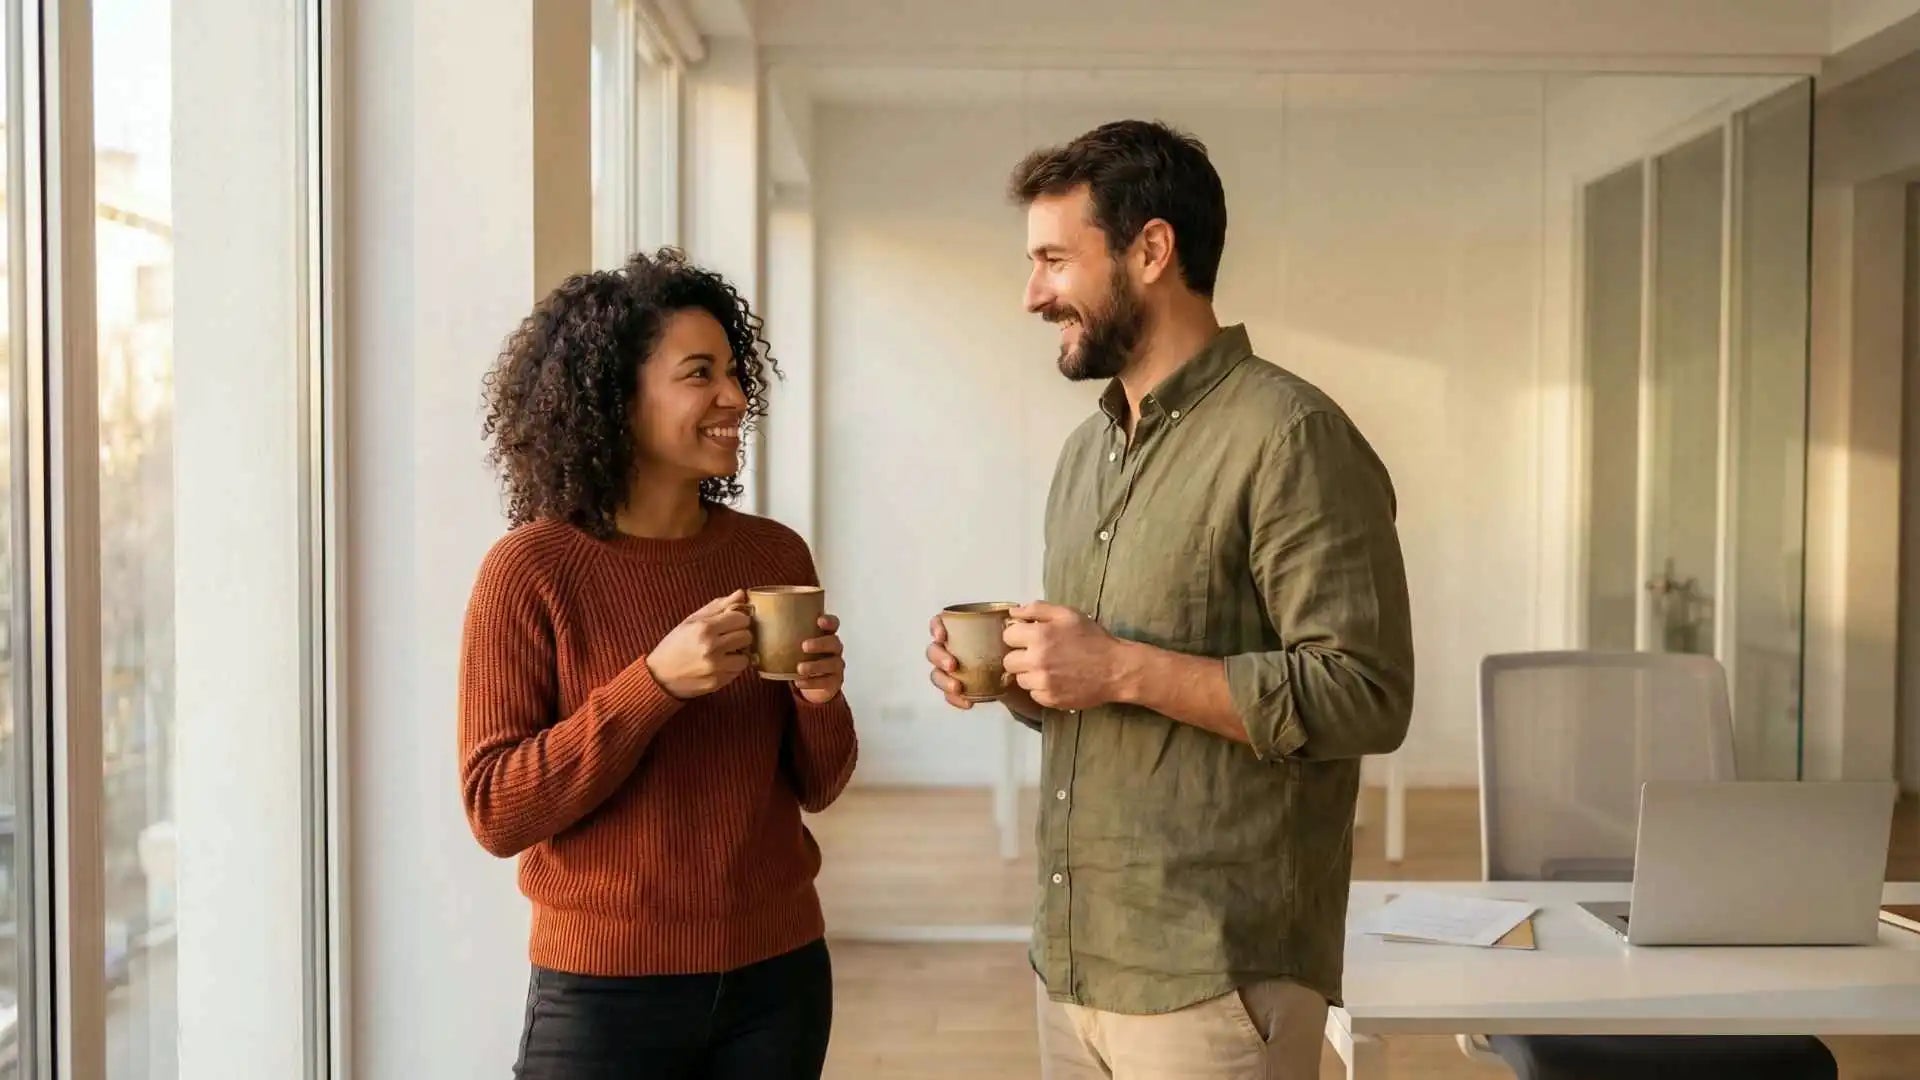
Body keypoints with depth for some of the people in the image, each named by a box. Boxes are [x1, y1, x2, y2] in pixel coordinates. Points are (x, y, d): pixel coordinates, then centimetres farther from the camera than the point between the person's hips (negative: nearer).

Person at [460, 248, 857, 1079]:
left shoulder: (777, 555, -1)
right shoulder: (532, 569, -12)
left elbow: (816, 789, 7)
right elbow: (496, 812, -13)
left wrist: (819, 700, -14)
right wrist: (655, 682, -22)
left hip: (777, 973, 4)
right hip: (604, 988, -4)